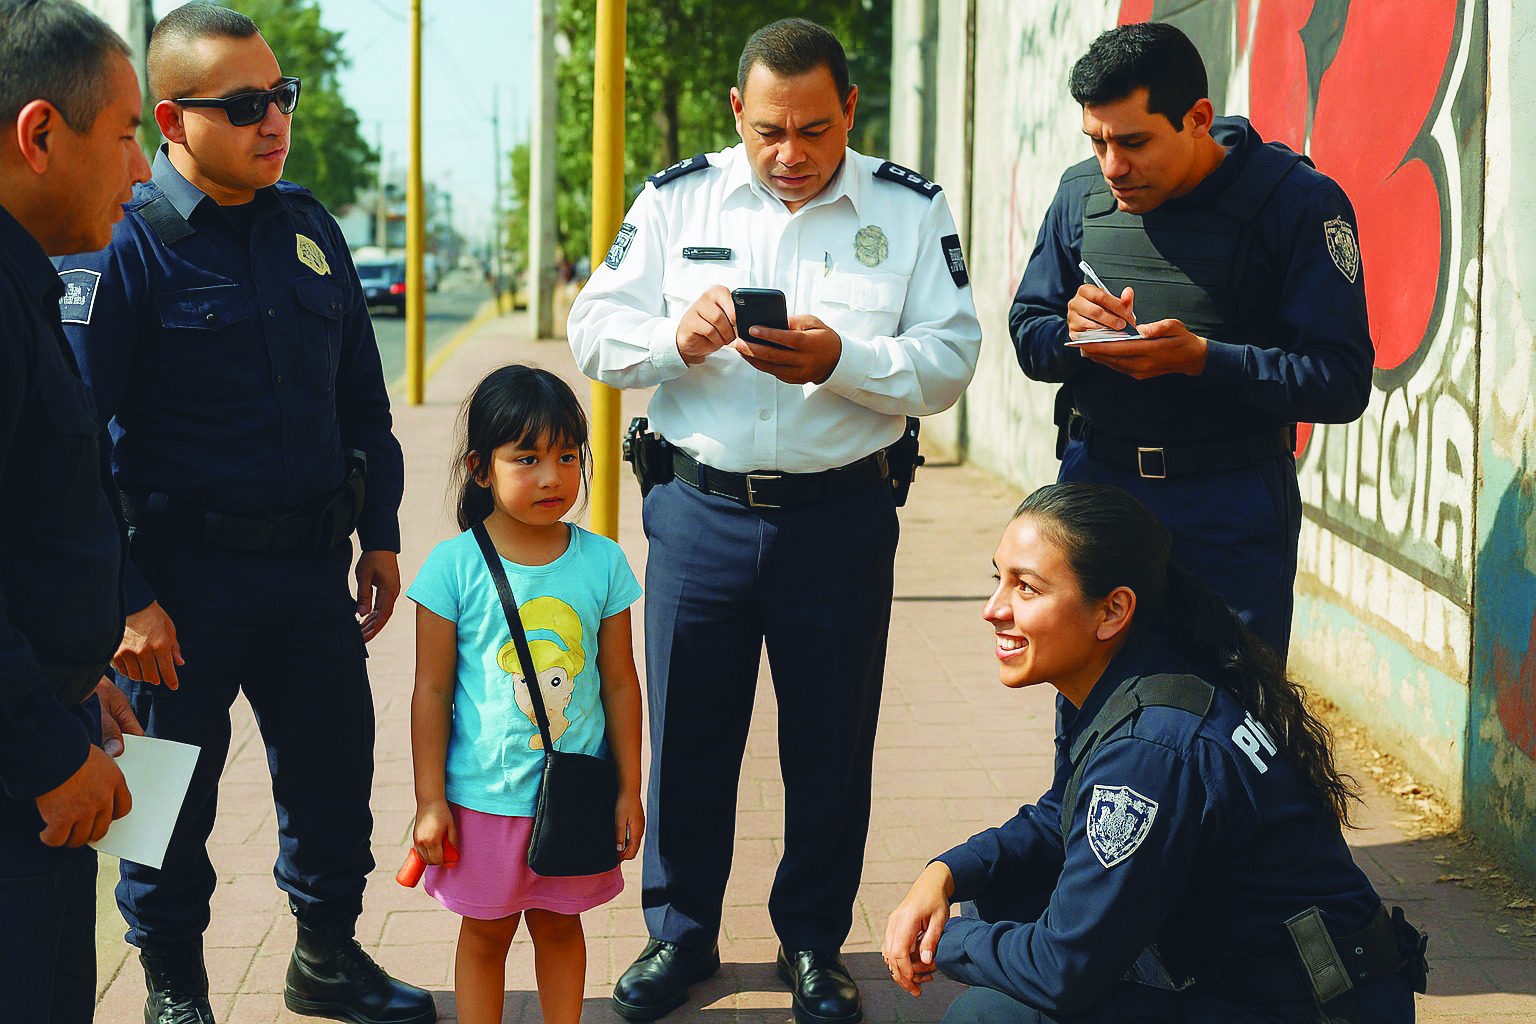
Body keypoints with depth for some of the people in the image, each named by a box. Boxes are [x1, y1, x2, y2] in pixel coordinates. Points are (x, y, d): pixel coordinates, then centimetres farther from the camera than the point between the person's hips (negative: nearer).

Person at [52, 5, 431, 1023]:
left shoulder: (308, 229, 7)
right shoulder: (121, 246, -11)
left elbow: (362, 397, 16)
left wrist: (380, 536, 12)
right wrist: (127, 599, -16)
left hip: (312, 565, 5)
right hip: (184, 581, -5)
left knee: (335, 767, 14)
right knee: (172, 791, 8)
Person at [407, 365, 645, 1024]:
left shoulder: (602, 562, -4)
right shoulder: (455, 566, -11)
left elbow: (619, 683, 4)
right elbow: (432, 690, -6)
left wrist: (629, 791, 6)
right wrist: (430, 801, -5)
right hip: (484, 797, -2)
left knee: (559, 925, 16)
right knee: (486, 935, 12)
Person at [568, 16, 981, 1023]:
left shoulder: (910, 208, 0)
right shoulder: (678, 198, 4)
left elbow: (949, 360, -6)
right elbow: (595, 329, 2)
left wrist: (840, 360, -23)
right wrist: (676, 338, -18)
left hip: (842, 515, -1)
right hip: (701, 510, 1)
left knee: (832, 742, 8)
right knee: (686, 729, 7)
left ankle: (815, 942, 25)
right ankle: (681, 932, 25)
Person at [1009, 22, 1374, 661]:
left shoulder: (1297, 202, -10)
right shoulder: (1081, 193, 3)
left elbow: (1343, 382, -14)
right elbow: (1026, 332, 12)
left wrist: (1200, 358, -24)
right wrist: (1072, 334, -11)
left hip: (1230, 507, -3)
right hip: (1095, 482, 4)